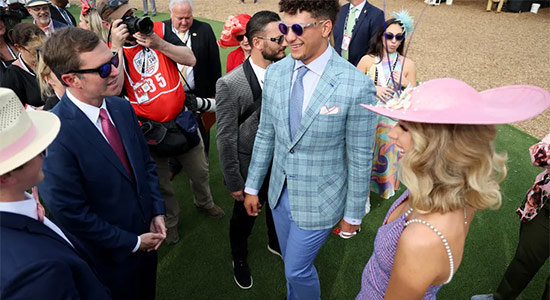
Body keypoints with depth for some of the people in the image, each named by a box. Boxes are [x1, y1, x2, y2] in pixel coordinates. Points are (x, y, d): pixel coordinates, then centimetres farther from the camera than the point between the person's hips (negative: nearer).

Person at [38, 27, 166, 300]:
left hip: (146, 236, 6)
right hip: (112, 255, -6)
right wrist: (131, 242, -14)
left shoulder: (122, 107, -7)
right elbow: (70, 213, -22)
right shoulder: (54, 134, -28)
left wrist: (157, 212, -3)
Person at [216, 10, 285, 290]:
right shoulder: (229, 84, -23)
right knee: (244, 215, 19)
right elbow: (226, 138, -17)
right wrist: (234, 182, -11)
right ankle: (239, 257, 51)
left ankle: (275, 243, 59)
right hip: (250, 168, -3)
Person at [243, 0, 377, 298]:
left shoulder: (357, 86, -22)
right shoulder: (275, 72, -6)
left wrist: (353, 214, -5)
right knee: (292, 263, 25)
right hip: (280, 192, 5)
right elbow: (265, 135, 3)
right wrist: (252, 186, 8)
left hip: (318, 199, -5)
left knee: (297, 269, 12)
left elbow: (360, 159, -14)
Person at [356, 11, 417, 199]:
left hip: (393, 119, 1)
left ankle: (386, 187, 36)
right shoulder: (368, 60, -5)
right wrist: (373, 89, -15)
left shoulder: (408, 64, -2)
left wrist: (407, 84, -16)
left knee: (388, 153, 12)